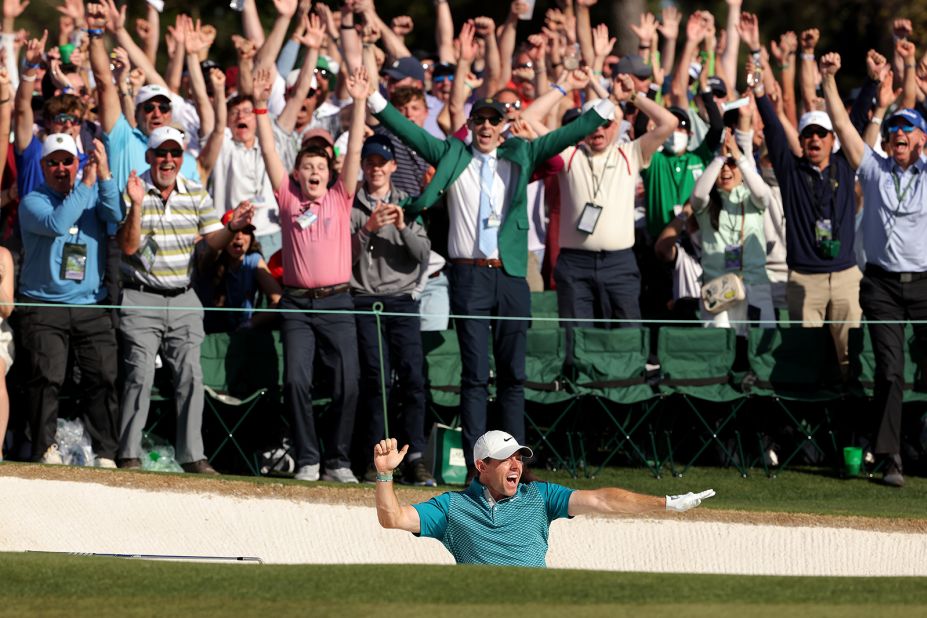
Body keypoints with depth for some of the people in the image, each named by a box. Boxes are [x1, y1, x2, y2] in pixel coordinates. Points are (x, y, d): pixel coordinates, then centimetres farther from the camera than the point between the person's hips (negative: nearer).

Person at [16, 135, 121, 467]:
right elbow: (57, 224, -19)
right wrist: (87, 183, -16)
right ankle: (45, 449, -5)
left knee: (104, 376, -5)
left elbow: (115, 215, -8)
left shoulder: (93, 193, 11)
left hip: (91, 307, 3)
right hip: (44, 306, -3)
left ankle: (106, 453, -1)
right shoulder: (33, 202, 1)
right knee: (46, 377, -12)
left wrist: (104, 174, -19)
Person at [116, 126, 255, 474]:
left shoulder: (196, 195, 8)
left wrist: (232, 228, -16)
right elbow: (128, 247, -13)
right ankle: (129, 455, -7)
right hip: (141, 299, -4)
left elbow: (213, 241, 5)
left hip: (183, 301, 4)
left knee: (191, 377, -1)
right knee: (140, 376, -10)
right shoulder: (131, 192, -5)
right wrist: (137, 206, -25)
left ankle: (192, 456, 3)